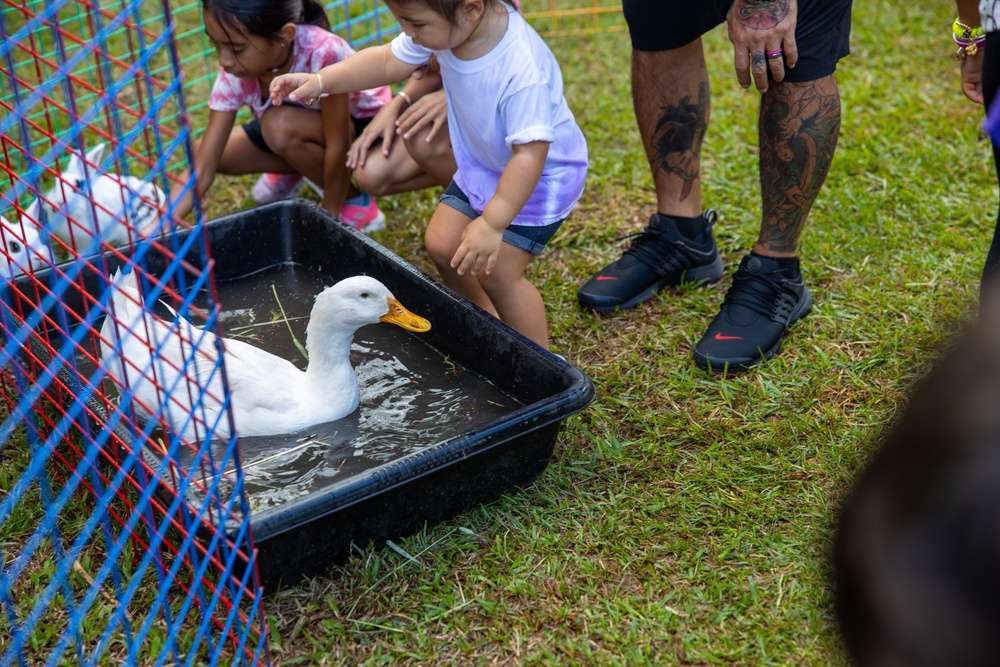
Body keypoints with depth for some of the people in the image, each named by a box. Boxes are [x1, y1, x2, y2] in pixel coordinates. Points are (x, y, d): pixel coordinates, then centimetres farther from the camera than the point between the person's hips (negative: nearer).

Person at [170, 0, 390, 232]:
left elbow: (337, 143, -30)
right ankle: (297, 167, 14)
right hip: (312, 128, 5)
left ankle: (353, 201, -10)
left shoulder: (323, 53, -39)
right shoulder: (233, 77, -23)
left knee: (281, 125, -33)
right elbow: (202, 168, -23)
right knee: (209, 151, -11)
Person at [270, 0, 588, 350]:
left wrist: (492, 224, -35)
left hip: (541, 174, -8)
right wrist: (321, 81, -15)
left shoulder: (524, 72, -40)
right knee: (441, 244, 9)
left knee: (495, 271, -13)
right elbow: (388, 62, -5)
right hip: (482, 163, 8)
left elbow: (530, 154, -36)